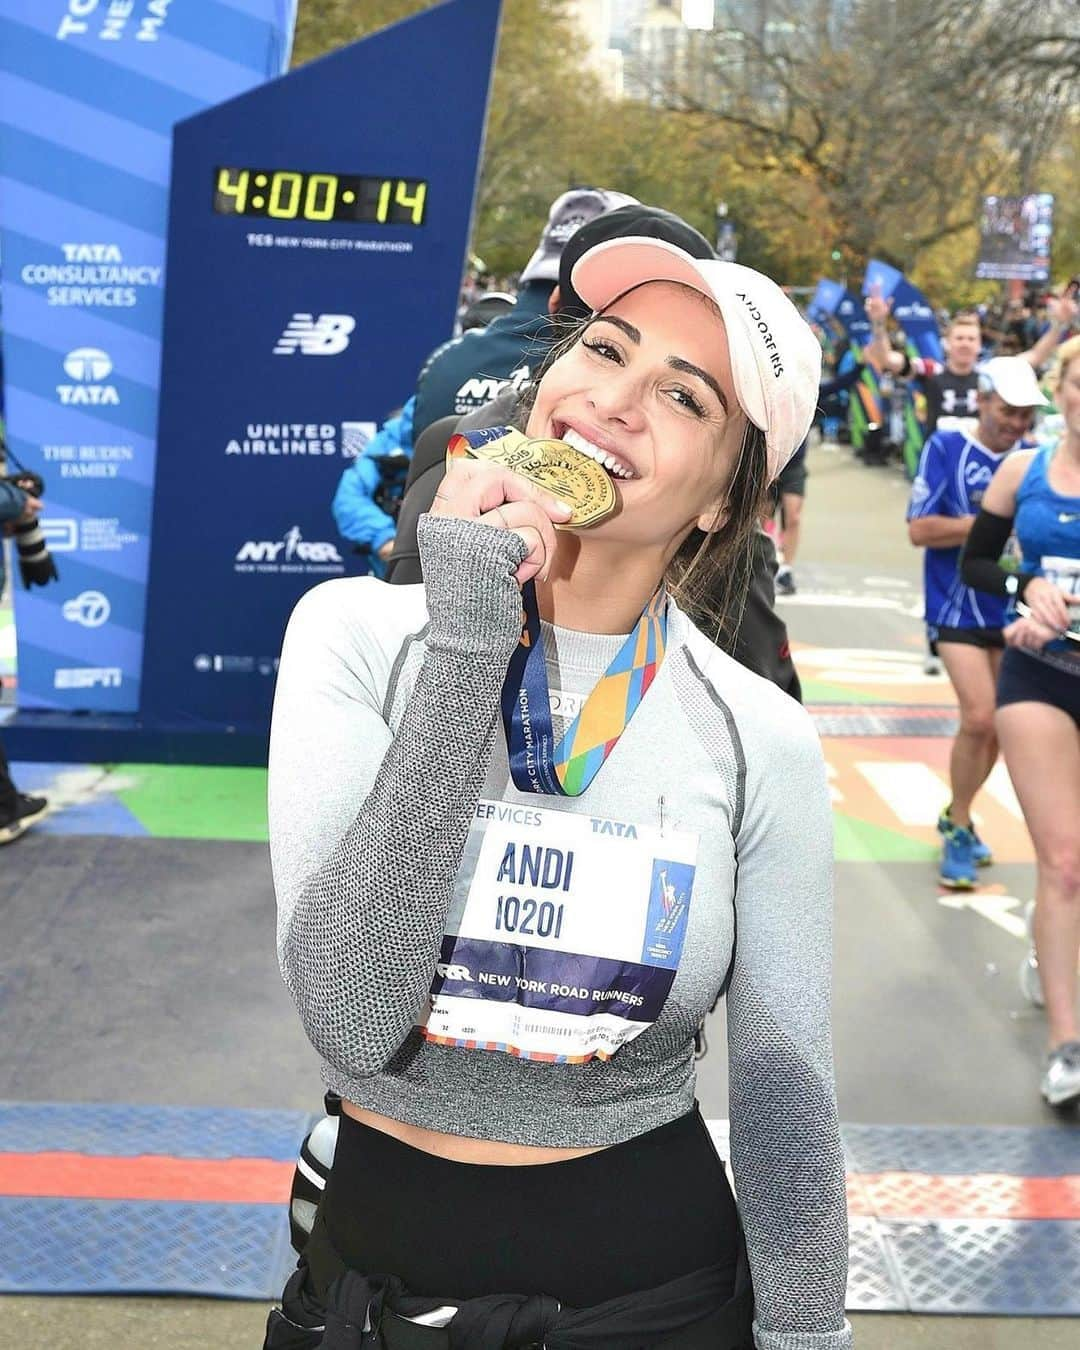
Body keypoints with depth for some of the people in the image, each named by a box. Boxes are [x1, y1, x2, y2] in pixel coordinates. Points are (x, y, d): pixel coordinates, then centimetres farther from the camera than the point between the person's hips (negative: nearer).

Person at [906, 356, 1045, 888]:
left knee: (995, 727, 11)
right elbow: (920, 529, -12)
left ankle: (956, 820, 33)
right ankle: (959, 826, 6)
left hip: (1015, 612, 4)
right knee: (979, 718, -15)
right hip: (959, 610, -4)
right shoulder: (945, 448, -7)